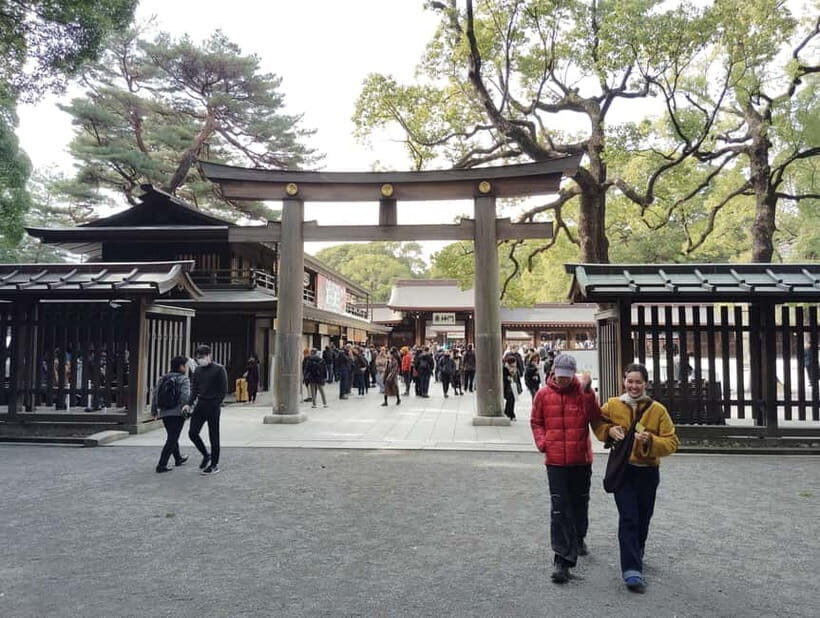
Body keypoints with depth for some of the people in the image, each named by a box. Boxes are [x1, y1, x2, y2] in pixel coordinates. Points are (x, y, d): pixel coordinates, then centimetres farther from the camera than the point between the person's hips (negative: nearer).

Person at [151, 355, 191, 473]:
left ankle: (178, 459, 40)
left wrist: (154, 411, 16)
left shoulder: (163, 379, 10)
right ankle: (161, 465, -7)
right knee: (172, 439, -2)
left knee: (172, 436, 22)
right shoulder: (183, 379, -8)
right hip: (177, 413, -7)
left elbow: (155, 395, 8)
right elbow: (185, 397, -19)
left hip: (164, 413, 7)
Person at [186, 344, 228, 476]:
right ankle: (206, 455, 24)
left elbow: (223, 390, -8)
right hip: (200, 405, 6)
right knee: (192, 433, 2)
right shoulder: (198, 370, 10)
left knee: (213, 437, 2)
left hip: (213, 407, -6)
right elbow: (194, 388, 12)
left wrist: (216, 404, -13)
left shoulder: (219, 369, -7)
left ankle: (215, 464, 13)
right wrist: (189, 403, 0)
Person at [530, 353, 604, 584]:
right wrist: (542, 442, -5)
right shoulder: (543, 394, -2)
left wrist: (589, 394, -23)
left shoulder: (583, 392, -4)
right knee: (559, 509, -4)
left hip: (581, 459, 1)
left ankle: (578, 539, 45)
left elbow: (596, 420, -14)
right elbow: (535, 422, 9)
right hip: (555, 461, -1)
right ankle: (562, 559, -1)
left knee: (580, 503, 19)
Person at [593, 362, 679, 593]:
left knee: (643, 519, 19)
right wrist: (609, 430, -9)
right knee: (628, 519, -11)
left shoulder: (657, 410, -5)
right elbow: (597, 424, 12)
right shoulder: (612, 405, -4)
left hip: (648, 471, 2)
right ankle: (632, 571, -7)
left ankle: (636, 555, 45)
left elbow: (672, 442, -4)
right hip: (622, 470, -2)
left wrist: (650, 440, -22)